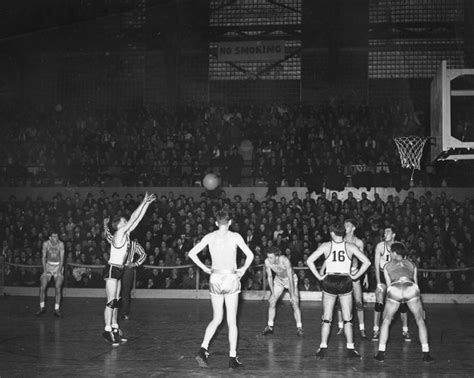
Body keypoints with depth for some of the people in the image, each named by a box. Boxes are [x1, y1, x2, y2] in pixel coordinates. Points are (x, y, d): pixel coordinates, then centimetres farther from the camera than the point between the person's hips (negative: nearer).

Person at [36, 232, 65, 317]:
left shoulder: (61, 244, -11)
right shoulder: (46, 244, -7)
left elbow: (62, 258, -11)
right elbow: (44, 257, -4)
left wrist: (59, 270, -17)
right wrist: (44, 270, -11)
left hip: (58, 266, -2)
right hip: (48, 265, 2)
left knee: (58, 288, -16)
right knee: (42, 287, -10)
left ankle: (57, 309, -13)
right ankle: (42, 308, 4)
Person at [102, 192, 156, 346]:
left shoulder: (125, 234, 10)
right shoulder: (119, 233, -12)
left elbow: (137, 219, 10)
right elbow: (133, 218, -16)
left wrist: (147, 203, 8)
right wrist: (143, 203, -12)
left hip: (118, 270, 9)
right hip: (112, 269, -9)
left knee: (116, 302, 10)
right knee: (111, 302, -10)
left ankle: (114, 329, 14)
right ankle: (107, 330, -8)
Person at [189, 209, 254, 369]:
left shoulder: (209, 237, 3)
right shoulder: (235, 236, -3)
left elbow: (192, 253, 1)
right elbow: (250, 255, -7)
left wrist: (204, 268, 7)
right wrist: (243, 269, 6)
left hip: (215, 279, 3)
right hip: (231, 279, -3)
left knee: (216, 319, 16)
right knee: (232, 321, 4)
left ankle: (203, 349, -1)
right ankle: (233, 358, 5)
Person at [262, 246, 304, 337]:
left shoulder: (285, 261, -36)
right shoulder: (267, 262, -24)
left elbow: (290, 278, -32)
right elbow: (269, 277, -9)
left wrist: (292, 295, -30)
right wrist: (272, 292, -8)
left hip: (291, 279, -4)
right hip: (278, 280, 4)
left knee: (295, 303, -16)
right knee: (271, 302, -4)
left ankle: (299, 328, -9)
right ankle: (269, 327, 7)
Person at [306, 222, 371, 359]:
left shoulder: (325, 246, -2)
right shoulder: (350, 247, 0)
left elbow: (309, 261, -6)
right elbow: (367, 262, -2)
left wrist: (319, 276, 0)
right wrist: (354, 276, 4)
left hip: (329, 282, 0)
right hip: (345, 282, 0)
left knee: (326, 319, 8)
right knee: (347, 319, 7)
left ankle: (323, 348, 6)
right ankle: (350, 349, 5)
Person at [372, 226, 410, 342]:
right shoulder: (380, 246, -14)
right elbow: (376, 265, -11)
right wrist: (378, 283, -16)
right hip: (382, 275, -1)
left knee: (402, 304, -4)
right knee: (379, 303, -12)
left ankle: (405, 330, 9)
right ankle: (376, 330, -2)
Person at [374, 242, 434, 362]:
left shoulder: (387, 266, 27)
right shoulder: (411, 264, 31)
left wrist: (387, 307, 31)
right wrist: (420, 307, 37)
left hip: (395, 289, -1)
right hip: (411, 288, 1)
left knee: (386, 322, 18)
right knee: (420, 321, 17)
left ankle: (381, 353, 15)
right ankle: (426, 354, 12)